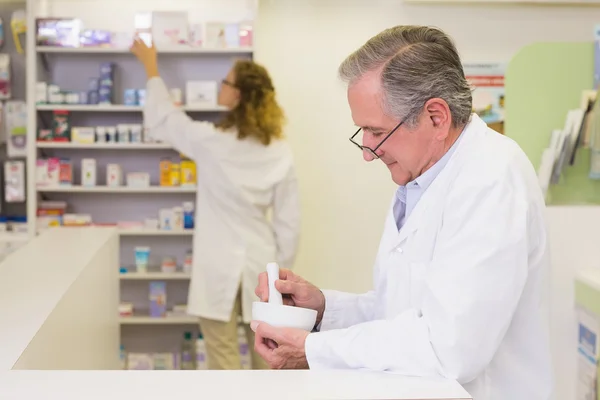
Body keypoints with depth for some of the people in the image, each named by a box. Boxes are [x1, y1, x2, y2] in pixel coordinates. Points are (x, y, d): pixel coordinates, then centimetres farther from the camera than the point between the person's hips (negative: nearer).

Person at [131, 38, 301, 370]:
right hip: (260, 263, 4)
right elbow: (289, 220, 0)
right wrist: (282, 268, 11)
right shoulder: (280, 150, -2)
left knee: (224, 358, 2)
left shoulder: (213, 140, -13)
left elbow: (161, 118, 4)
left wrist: (151, 67, 17)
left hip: (221, 266, -4)